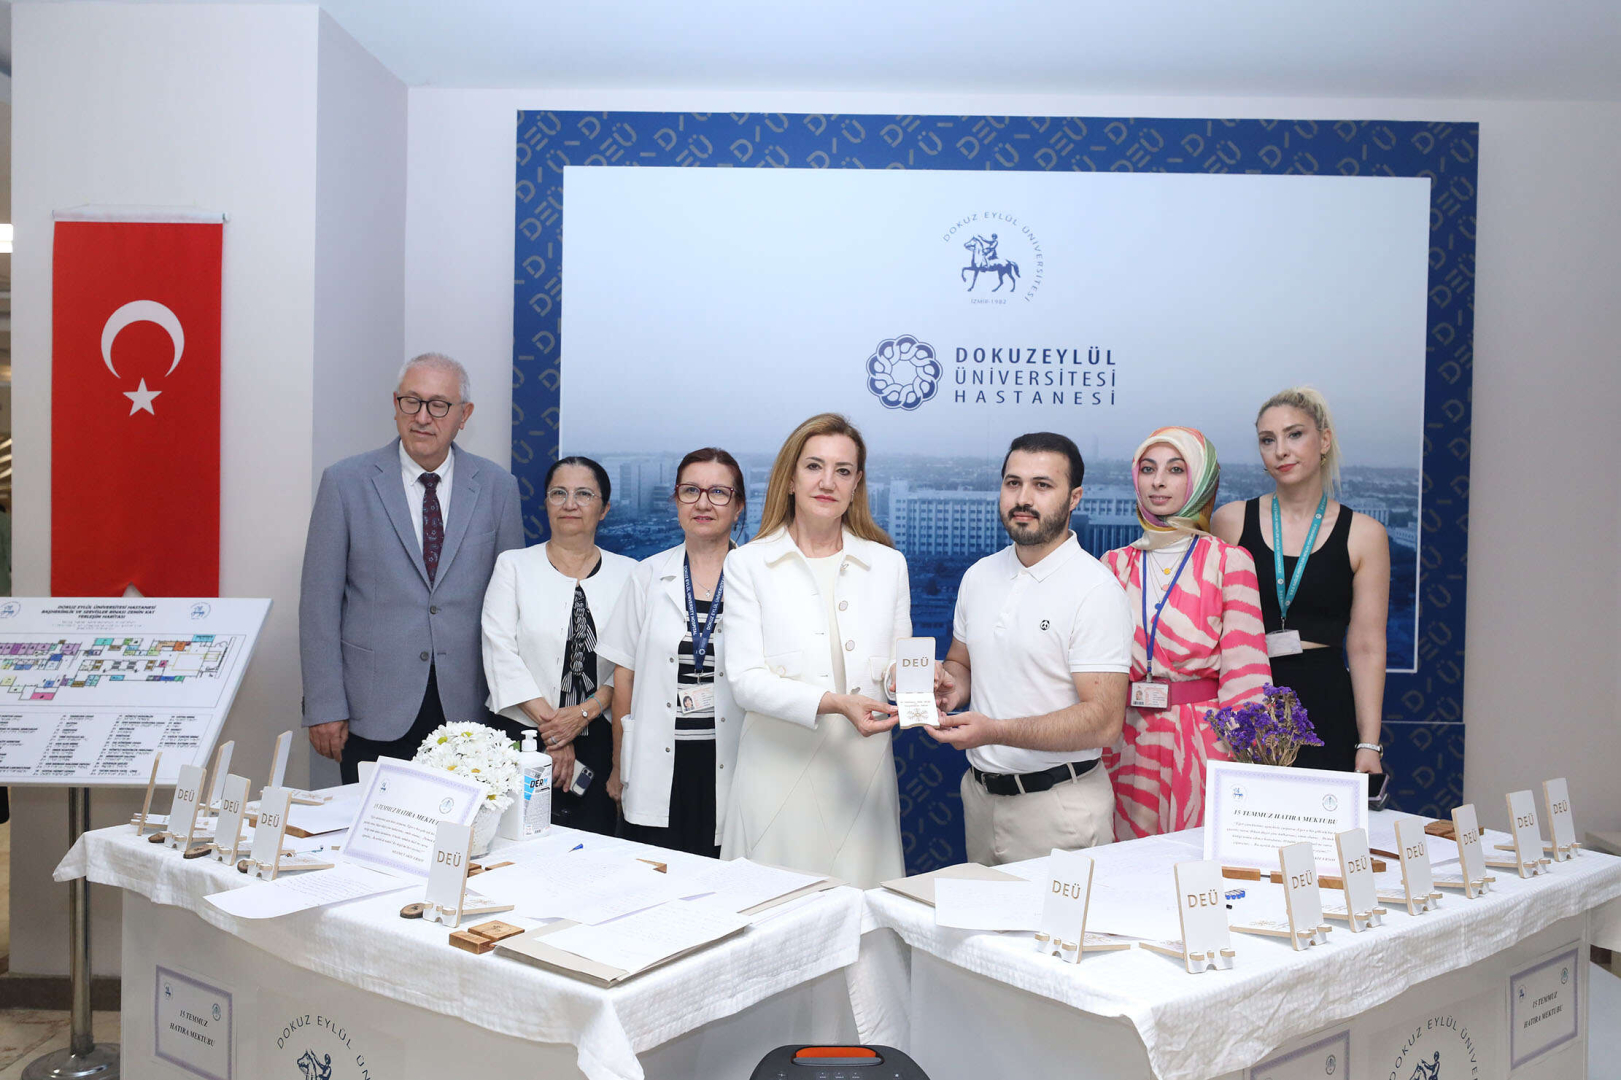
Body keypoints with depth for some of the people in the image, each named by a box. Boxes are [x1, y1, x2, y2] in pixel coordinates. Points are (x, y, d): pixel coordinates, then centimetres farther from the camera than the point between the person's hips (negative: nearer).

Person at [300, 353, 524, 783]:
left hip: (466, 710, 1)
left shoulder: (497, 487, 4)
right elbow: (320, 602, 0)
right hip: (375, 714, -1)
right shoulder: (346, 483, 0)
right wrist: (324, 708, -4)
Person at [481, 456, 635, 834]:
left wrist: (585, 712, -12)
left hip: (602, 740, 1)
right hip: (527, 734, -1)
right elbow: (500, 651, -3)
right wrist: (549, 724, -10)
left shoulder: (627, 573, 8)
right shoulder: (513, 565, 6)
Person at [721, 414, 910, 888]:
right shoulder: (747, 564, 3)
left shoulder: (888, 564, 12)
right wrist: (833, 703, -20)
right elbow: (745, 679, -7)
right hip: (780, 771, -2)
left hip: (862, 774, 2)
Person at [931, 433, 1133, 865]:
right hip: (980, 795, 6)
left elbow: (1103, 721, -20)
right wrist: (954, 686, -3)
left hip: (1058, 806, -6)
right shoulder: (980, 575, 6)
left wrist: (994, 731, -28)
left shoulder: (1095, 590, -15)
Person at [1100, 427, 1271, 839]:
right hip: (1127, 748, 3)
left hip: (1202, 742, -3)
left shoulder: (1229, 562, 0)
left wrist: (1243, 761, -10)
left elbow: (1243, 671, -4)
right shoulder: (1115, 565, 9)